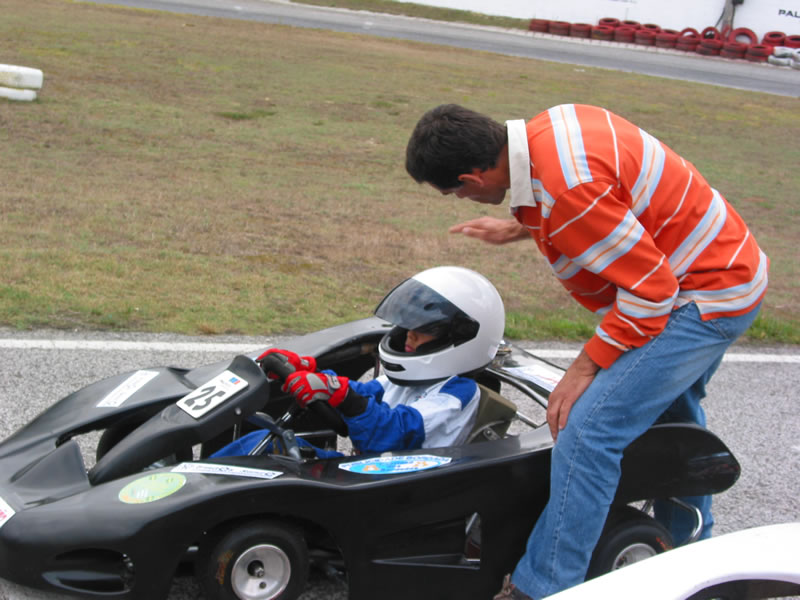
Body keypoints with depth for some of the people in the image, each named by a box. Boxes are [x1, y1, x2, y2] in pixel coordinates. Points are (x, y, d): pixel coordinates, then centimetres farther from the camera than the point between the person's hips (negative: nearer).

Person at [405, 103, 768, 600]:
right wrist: (519, 229, 16)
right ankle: (689, 550, 50)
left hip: (704, 301, -11)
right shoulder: (550, 127, -4)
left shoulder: (564, 188, -32)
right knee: (673, 409, 30)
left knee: (587, 431, -14)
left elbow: (651, 288, -27)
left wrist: (585, 368, -20)